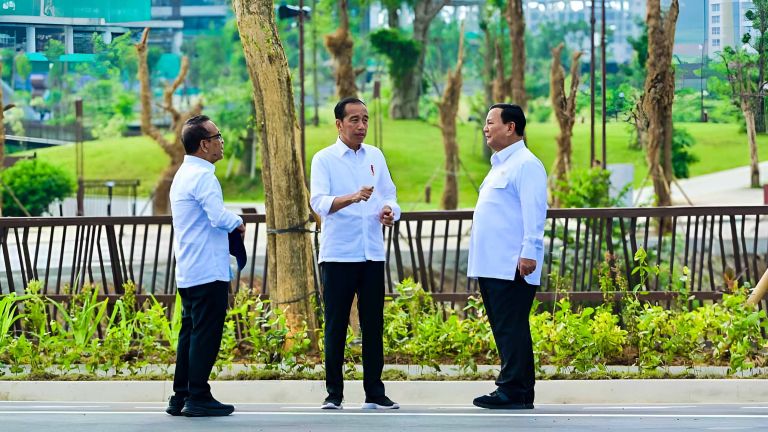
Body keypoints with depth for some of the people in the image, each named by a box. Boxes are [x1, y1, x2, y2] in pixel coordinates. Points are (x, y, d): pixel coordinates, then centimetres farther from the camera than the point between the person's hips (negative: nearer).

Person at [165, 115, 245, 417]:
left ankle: (180, 397, 14)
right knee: (206, 335, -6)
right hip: (208, 272, -10)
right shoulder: (202, 176, -15)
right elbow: (219, 216, -25)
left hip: (188, 273, 10)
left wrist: (229, 225, 10)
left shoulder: (184, 175, 17)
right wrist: (238, 223, -6)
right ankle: (198, 398, -5)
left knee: (190, 332, 12)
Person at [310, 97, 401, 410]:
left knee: (373, 325, 5)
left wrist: (389, 211, -10)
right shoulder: (324, 159, -3)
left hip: (372, 253, 4)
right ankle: (334, 393, 7)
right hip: (338, 253, -4)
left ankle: (374, 393, 10)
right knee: (336, 326, 0)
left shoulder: (375, 156, 11)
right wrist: (353, 197, -34)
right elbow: (319, 202, -17)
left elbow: (389, 195, 14)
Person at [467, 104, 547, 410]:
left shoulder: (525, 165, -9)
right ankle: (515, 390, 12)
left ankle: (513, 390, -10)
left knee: (511, 329, -10)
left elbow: (533, 212, -17)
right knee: (503, 329, 9)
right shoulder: (500, 165, 22)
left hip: (511, 267, -10)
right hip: (491, 266, 10)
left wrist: (529, 253, -23)